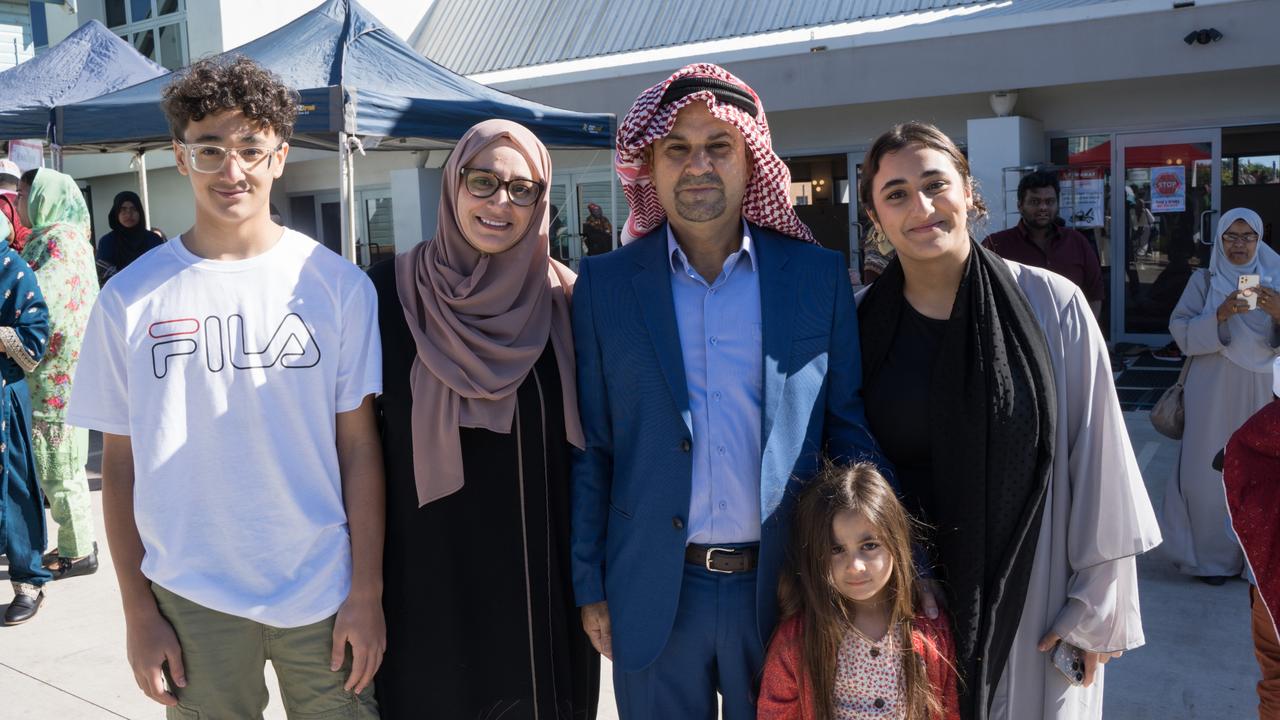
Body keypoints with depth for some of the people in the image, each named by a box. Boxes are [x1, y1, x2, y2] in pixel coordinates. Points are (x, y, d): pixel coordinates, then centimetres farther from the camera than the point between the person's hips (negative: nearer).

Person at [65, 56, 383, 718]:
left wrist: (366, 595, -5)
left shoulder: (338, 285, -4)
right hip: (191, 602, 1)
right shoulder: (129, 298, -2)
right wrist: (137, 612, 1)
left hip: (324, 596, 0)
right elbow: (120, 464, 3)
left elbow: (359, 447, -3)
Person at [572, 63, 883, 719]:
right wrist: (589, 589, 2)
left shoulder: (818, 276, -2)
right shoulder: (604, 284, -2)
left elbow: (852, 430, 3)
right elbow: (590, 449, 1)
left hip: (780, 587, 0)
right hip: (652, 599, 0)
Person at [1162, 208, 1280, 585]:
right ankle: (1211, 555, 12)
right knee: (1209, 469, 0)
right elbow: (1181, 331, -7)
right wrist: (1221, 315, -22)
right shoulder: (1204, 281, 2)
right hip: (1212, 390, -1)